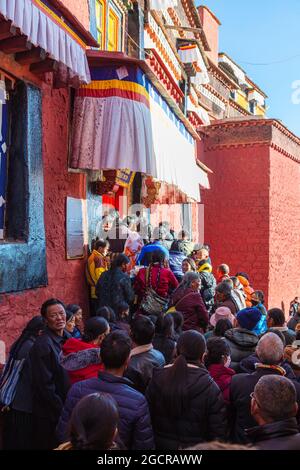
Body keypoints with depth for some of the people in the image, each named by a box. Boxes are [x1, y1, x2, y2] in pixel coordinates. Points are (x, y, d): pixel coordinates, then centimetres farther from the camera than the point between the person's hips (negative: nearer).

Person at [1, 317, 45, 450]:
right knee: (25, 441, 5)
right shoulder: (32, 347, -19)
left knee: (12, 440, 18)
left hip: (12, 403, 8)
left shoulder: (17, 345, 7)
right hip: (25, 404, -8)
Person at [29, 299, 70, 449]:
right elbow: (45, 386, -22)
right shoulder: (43, 345, -21)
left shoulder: (66, 339, 4)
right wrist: (63, 411, -16)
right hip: (49, 416, -8)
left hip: (64, 409, 8)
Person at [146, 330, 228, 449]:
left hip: (161, 445, 2)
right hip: (196, 446, -2)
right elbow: (218, 431, -15)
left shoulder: (157, 379, -10)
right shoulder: (210, 388, -19)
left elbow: (149, 419, -2)